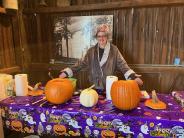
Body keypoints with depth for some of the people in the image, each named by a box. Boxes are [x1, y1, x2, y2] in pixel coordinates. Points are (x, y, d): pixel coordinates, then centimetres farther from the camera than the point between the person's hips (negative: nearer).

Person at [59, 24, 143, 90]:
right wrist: (67, 72, -7)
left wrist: (133, 76, -21)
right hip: (95, 87, 2)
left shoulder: (114, 50, -2)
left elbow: (123, 65, -6)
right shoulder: (91, 50, 4)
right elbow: (81, 64, 2)